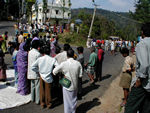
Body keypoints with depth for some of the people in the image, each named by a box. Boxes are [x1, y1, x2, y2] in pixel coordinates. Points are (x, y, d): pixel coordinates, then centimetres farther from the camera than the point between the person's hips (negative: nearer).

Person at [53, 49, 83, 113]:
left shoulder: (63, 64, -19)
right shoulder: (78, 63, -12)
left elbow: (54, 72, -10)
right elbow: (80, 75, -6)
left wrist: (62, 72, 6)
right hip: (75, 85, 3)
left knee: (67, 101, 14)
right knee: (74, 100, 22)